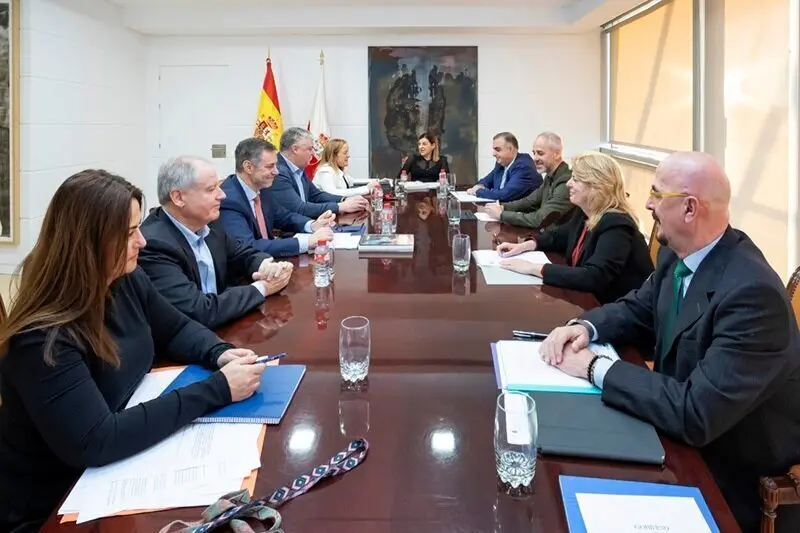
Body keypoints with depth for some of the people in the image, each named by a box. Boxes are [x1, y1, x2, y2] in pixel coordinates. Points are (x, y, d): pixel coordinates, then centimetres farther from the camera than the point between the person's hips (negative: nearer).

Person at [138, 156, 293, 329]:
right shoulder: (153, 244, -24)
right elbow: (200, 313, -28)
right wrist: (261, 287, -16)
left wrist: (266, 265, -10)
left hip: (220, 330, 7)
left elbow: (244, 254, 14)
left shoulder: (207, 223, 0)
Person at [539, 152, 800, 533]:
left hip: (732, 476, -7)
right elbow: (638, 309, 12)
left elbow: (696, 415, -34)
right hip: (684, 434, 7)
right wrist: (584, 326, -9)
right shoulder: (678, 255, -5)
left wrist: (596, 368, -26)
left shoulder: (753, 292, -30)